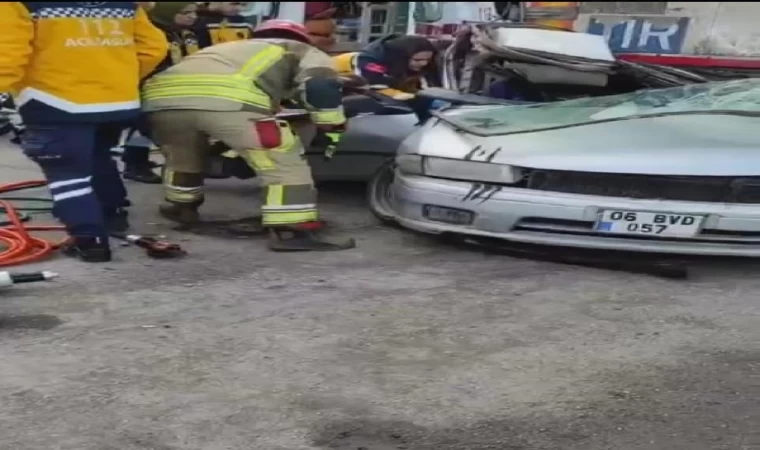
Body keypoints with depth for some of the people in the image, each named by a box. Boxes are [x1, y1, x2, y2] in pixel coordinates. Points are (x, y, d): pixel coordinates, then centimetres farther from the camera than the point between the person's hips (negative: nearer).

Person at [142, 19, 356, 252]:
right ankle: (293, 230, 0)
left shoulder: (229, 49, 47)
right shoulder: (302, 52, 28)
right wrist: (330, 129, 17)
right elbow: (321, 85, 8)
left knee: (182, 158, 35)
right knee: (285, 162, 6)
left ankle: (180, 207, 53)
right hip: (229, 99, -6)